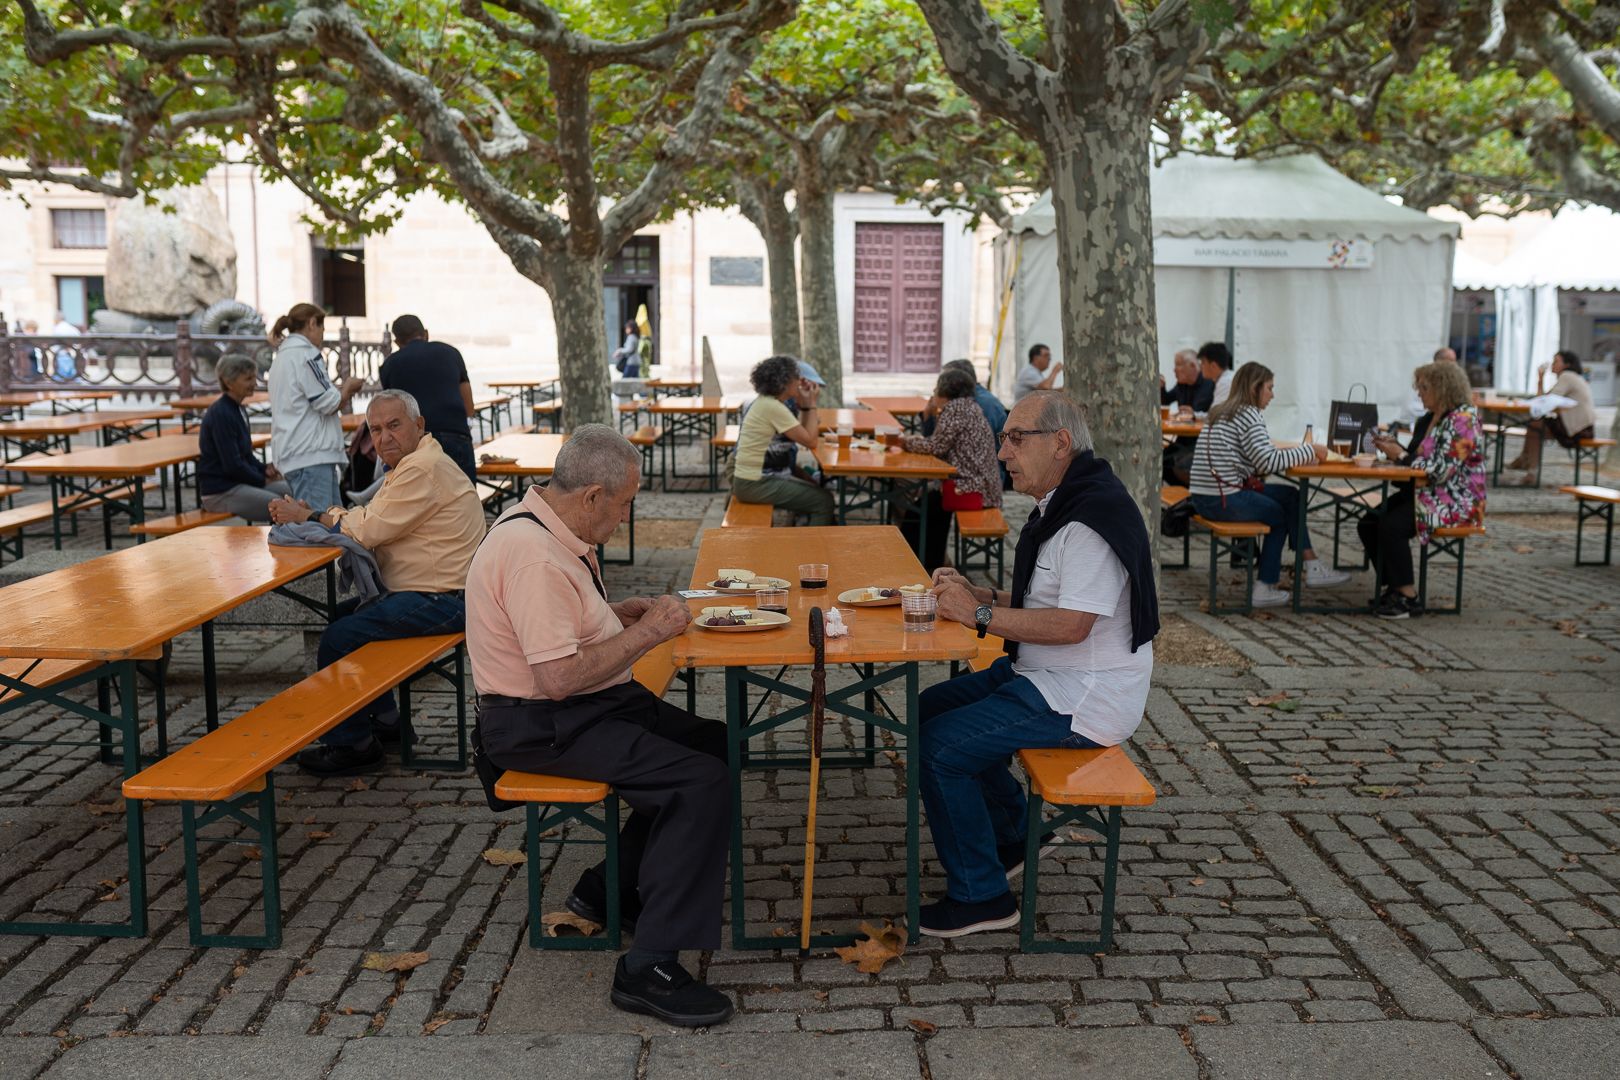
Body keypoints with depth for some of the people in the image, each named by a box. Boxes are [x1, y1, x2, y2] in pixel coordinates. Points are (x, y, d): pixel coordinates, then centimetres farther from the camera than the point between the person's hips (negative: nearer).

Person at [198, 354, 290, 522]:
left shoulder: (238, 410, 13)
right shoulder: (220, 414, -17)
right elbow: (232, 464, -21)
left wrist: (264, 469, 2)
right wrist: (262, 480, -9)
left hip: (239, 482, 10)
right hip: (220, 492, -10)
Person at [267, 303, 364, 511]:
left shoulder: (283, 355, 21)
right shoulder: (304, 354, -11)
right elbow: (328, 403, -12)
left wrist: (340, 391, 14)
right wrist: (348, 387, 6)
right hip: (310, 454, -10)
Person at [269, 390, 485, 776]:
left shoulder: (423, 469, -18)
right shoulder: (413, 463, 18)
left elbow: (368, 529, -19)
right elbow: (370, 517, 14)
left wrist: (308, 516, -6)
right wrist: (309, 514, 0)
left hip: (440, 602, -12)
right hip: (428, 593, 12)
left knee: (336, 639, -13)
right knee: (343, 614, 23)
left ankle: (352, 743, 3)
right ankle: (383, 719, 28)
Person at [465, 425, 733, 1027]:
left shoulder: (555, 533, 9)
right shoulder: (533, 555, -24)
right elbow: (560, 677, -28)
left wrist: (621, 612, 10)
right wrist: (647, 633, -18)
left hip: (588, 705, 11)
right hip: (540, 726, -11)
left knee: (715, 746, 7)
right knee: (700, 783, -21)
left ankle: (609, 891, 16)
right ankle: (649, 970, -16)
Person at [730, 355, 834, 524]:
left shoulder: (767, 402, 9)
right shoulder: (773, 407, -19)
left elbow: (802, 435, 14)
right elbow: (810, 442, -17)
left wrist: (804, 404, 4)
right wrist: (812, 404, -8)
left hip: (760, 476, 10)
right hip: (754, 485, -10)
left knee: (820, 492, 19)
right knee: (824, 501, -6)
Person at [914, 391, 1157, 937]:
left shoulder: (1094, 515, -22)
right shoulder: (1059, 504, 13)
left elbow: (1072, 624, -29)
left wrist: (980, 614, -22)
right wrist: (978, 595, 4)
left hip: (1083, 697, -11)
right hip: (1046, 676, 11)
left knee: (939, 747, -17)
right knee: (932, 707, 16)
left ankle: (979, 896, -1)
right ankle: (1008, 840, 26)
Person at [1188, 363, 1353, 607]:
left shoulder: (1221, 412, 18)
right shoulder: (1249, 415, -11)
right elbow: (1268, 462, -19)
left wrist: (1297, 453, 12)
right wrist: (1310, 450, -8)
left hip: (1204, 497, 9)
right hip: (1224, 501, -9)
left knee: (1290, 496, 15)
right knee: (1280, 515, 15)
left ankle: (1312, 567, 13)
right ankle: (1266, 587, 21)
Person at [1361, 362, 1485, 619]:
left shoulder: (1463, 419, -14)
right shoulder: (1428, 419, 14)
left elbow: (1442, 470, -22)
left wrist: (1401, 455, -15)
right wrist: (1393, 447, 0)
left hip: (1455, 500, -9)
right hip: (1423, 492, 9)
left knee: (1392, 526, -28)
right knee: (1368, 523, -6)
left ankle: (1408, 597, -17)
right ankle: (1394, 587, 4)